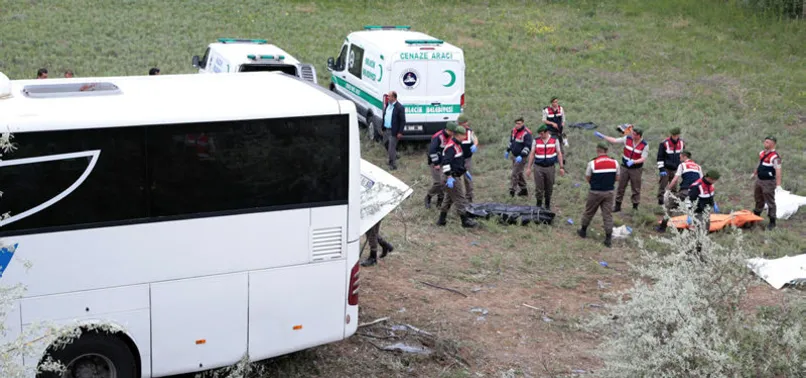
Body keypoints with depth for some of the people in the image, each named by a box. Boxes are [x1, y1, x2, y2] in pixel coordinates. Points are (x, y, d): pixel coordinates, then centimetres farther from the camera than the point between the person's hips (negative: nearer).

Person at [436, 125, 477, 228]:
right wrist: (449, 177, -31)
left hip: (457, 176, 11)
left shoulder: (457, 145, 15)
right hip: (452, 178, -11)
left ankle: (442, 219, 24)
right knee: (460, 200, -4)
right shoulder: (451, 147, -20)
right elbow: (446, 162, -27)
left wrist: (465, 171, 29)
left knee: (449, 198, 17)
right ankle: (465, 220, 2)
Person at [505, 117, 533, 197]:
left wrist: (521, 156, -29)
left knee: (515, 173, -8)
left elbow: (528, 146, -23)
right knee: (519, 173, 17)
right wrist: (507, 151, 21)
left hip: (521, 157, -9)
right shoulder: (514, 130, 5)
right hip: (514, 156, 9)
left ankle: (512, 190, -1)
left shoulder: (526, 133, -20)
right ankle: (524, 190, 29)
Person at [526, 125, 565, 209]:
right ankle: (539, 204, 11)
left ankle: (548, 204, 24)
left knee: (549, 188, 8)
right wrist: (529, 167, 2)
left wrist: (561, 167, 0)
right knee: (539, 187, -1)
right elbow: (532, 154, 5)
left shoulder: (555, 140, 0)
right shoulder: (536, 141, 1)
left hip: (550, 167, 0)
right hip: (538, 167, 0)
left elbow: (559, 153, 4)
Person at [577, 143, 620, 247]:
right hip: (609, 192, 2)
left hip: (595, 192, -2)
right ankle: (608, 239, 6)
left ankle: (583, 231, 34)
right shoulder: (615, 162, -5)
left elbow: (587, 178, -6)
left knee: (589, 212, 17)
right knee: (608, 215, 7)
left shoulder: (592, 163, -15)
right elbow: (617, 178, 3)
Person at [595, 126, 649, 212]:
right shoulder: (627, 139, -6)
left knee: (636, 189, 5)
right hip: (625, 167, 3)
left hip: (636, 169, -3)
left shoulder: (644, 145, -14)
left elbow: (643, 158, -16)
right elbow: (614, 140, 1)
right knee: (621, 187, 9)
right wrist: (602, 136, -3)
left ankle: (635, 207, 17)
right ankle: (617, 206, 20)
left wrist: (633, 162, -31)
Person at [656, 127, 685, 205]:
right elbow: (660, 157, -9)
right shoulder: (664, 143, -12)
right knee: (662, 186, -6)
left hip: (675, 169, 4)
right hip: (665, 169, -4)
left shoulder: (682, 143, 4)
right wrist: (661, 169, -14)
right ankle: (660, 200, -1)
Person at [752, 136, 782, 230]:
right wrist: (754, 174, 32)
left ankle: (772, 222, 8)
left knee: (770, 202, -1)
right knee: (758, 199, 24)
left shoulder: (775, 157, -22)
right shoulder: (762, 153, 5)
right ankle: (756, 216, 42)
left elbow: (778, 171, -26)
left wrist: (778, 185, -30)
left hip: (769, 182, -8)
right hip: (759, 180, 8)